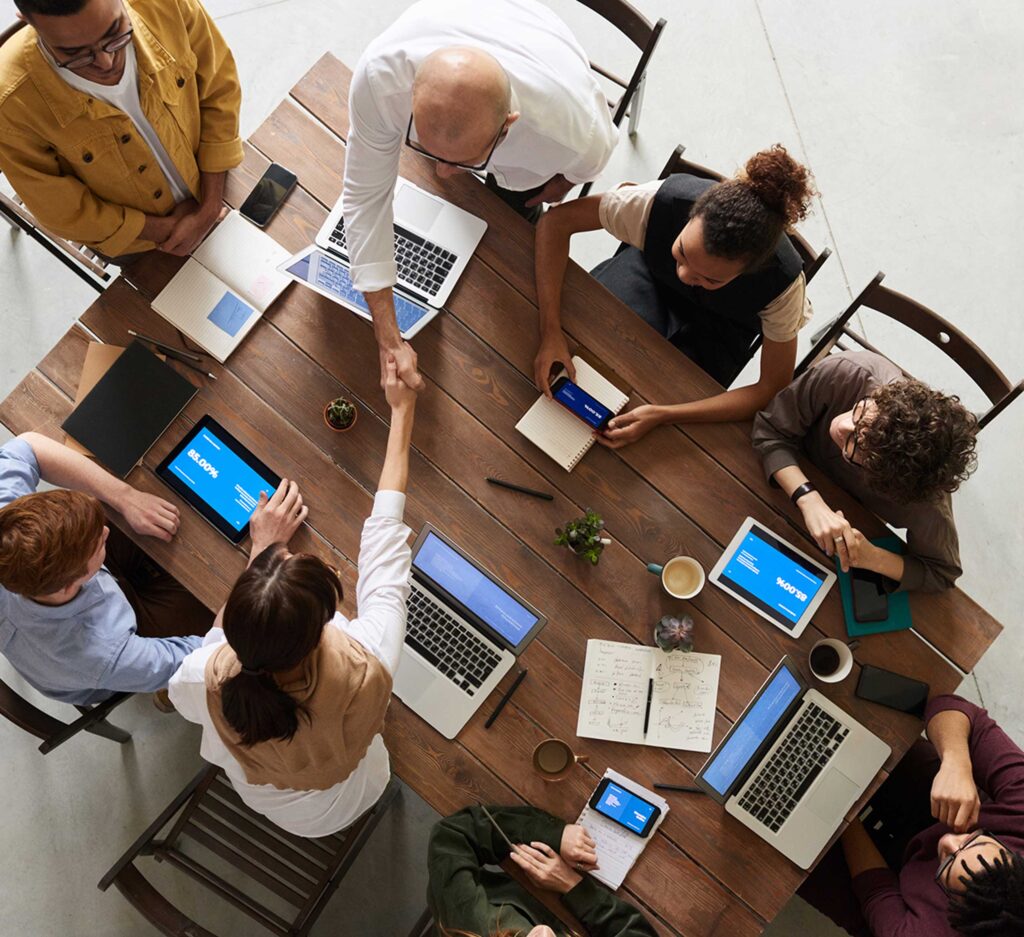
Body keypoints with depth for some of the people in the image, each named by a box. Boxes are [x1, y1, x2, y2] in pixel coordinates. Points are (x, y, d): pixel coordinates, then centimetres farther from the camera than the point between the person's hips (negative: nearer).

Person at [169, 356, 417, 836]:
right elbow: (384, 537, -30)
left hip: (255, 797, 1)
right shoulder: (365, 670, -45)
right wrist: (401, 412, -18)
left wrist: (263, 549, -14)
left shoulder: (206, 680, -41)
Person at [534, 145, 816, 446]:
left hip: (719, 327, -1)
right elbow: (556, 221, -29)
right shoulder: (663, 200, -38)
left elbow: (774, 389, -29)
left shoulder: (783, 280, -38)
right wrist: (550, 333, -39)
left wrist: (662, 415, -39)